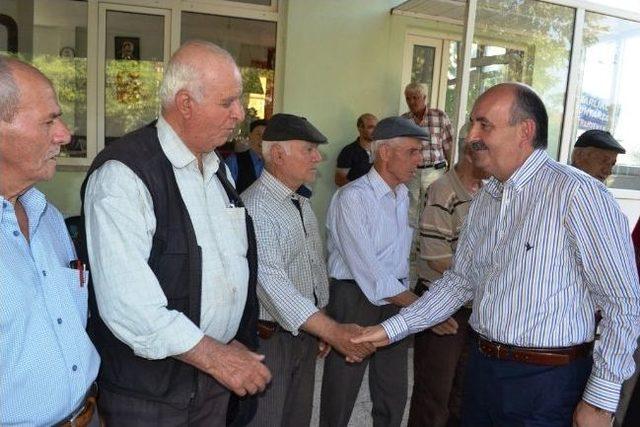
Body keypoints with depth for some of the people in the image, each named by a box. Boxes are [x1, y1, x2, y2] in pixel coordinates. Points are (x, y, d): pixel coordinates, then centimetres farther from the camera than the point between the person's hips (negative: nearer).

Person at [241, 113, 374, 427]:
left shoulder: (302, 201, 10)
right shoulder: (256, 207, -22)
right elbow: (271, 281, -30)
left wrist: (322, 327, 14)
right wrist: (333, 331, -34)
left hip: (307, 332, 8)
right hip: (270, 338, -8)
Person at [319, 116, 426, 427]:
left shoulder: (403, 195, 10)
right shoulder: (352, 197, -17)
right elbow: (368, 270, -24)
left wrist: (405, 293, 10)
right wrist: (419, 305, -22)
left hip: (397, 299, 8)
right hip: (355, 298, -7)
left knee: (394, 394, 19)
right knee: (341, 393, 8)